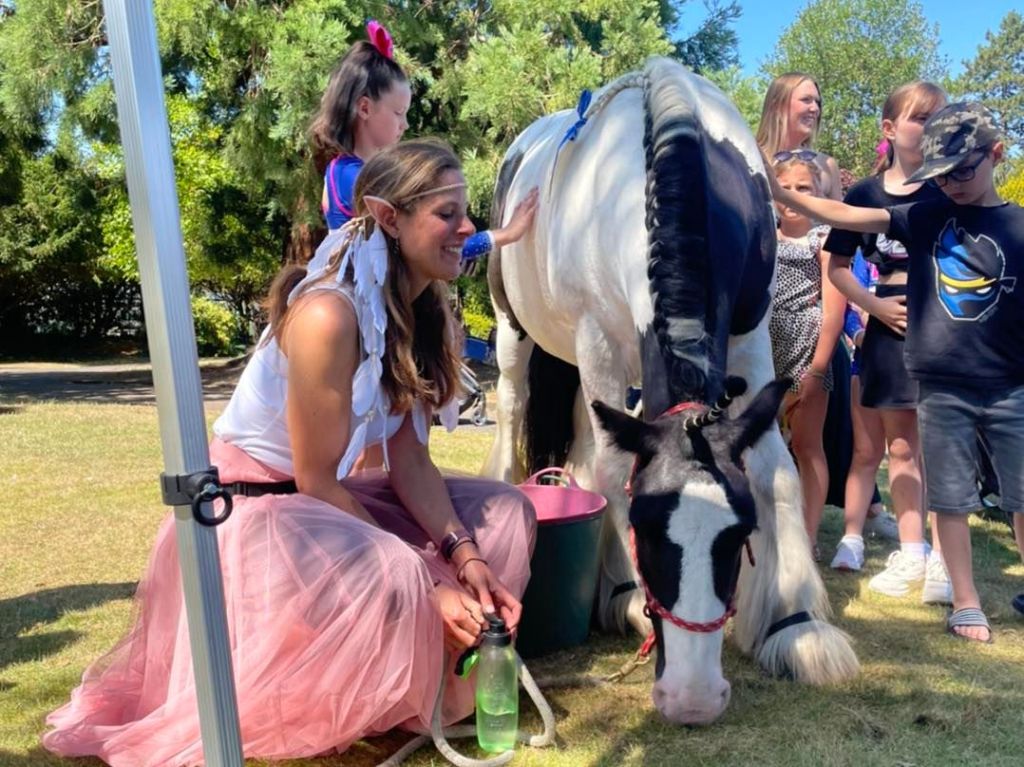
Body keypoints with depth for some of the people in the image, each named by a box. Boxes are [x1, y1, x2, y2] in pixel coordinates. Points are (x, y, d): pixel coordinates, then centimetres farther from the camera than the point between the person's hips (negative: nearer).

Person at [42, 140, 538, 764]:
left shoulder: (419, 310, -1)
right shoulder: (328, 315, -28)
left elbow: (409, 457, -3)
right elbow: (316, 480, -23)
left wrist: (463, 554, -15)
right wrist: (427, 581, -22)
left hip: (328, 498, 9)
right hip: (252, 508, -8)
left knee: (504, 512, 0)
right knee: (391, 583, -34)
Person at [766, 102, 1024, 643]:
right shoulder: (926, 218, 4)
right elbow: (846, 216, -3)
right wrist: (778, 192, -12)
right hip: (941, 388, 1)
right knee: (951, 499, 7)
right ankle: (965, 603, 21)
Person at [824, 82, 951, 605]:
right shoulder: (865, 194, 6)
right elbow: (837, 265, 10)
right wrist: (875, 305, -3)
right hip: (890, 326, 2)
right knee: (900, 446, 9)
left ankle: (942, 559, 6)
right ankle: (912, 553, 19)